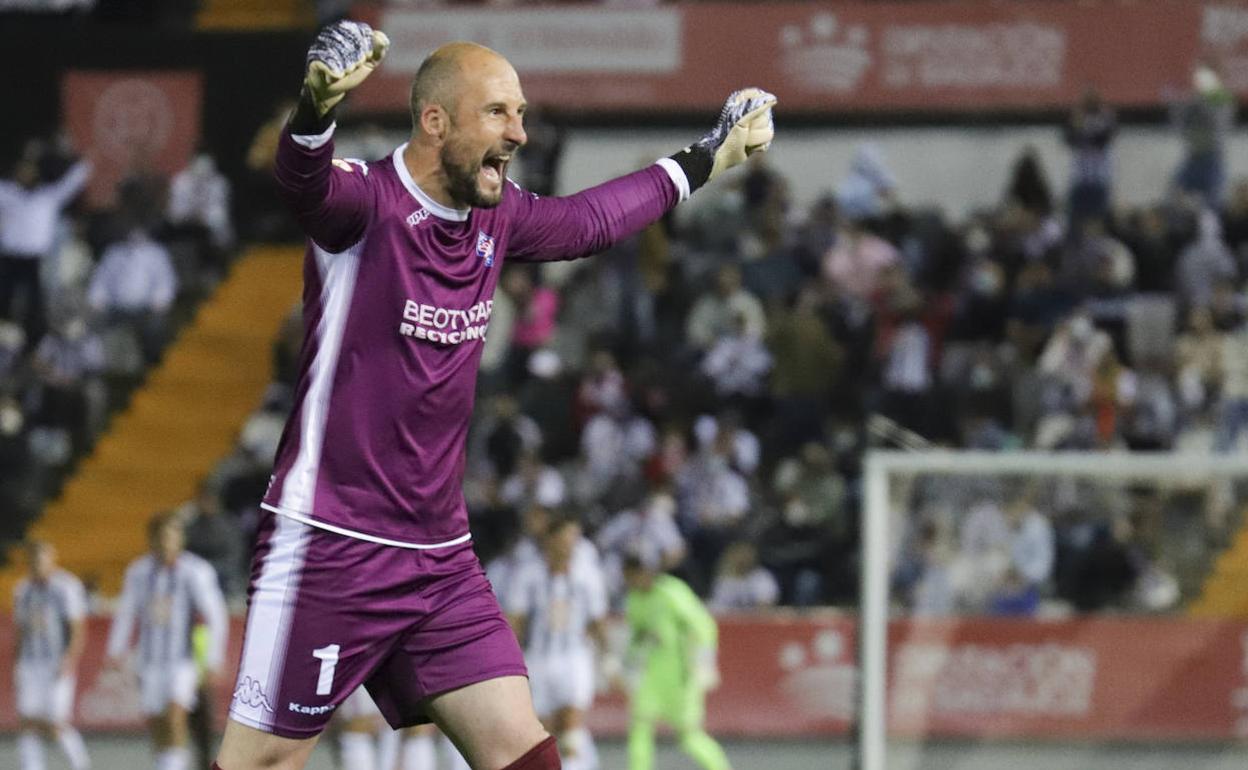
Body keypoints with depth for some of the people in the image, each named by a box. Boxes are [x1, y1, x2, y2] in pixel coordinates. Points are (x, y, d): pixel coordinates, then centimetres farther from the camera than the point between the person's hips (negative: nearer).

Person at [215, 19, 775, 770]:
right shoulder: (365, 201, -14)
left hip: (442, 555, 7)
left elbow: (589, 220, 29)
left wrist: (704, 160, 38)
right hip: (333, 547, -7)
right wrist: (318, 106, -60)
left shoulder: (496, 218, 8)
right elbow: (307, 178, -37)